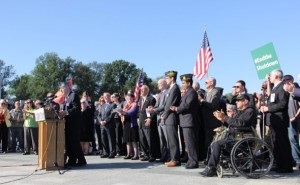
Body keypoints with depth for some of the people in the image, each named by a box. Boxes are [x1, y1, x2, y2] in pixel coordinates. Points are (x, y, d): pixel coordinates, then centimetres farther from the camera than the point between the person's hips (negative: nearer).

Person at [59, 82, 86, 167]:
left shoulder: (74, 95, -8)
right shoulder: (66, 97, 19)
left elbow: (76, 108, -18)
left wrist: (66, 112, -25)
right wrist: (62, 113, 0)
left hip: (74, 122, -9)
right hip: (68, 122, 9)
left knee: (74, 142, -8)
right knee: (68, 142, 8)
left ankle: (81, 160, 0)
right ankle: (71, 160, 14)